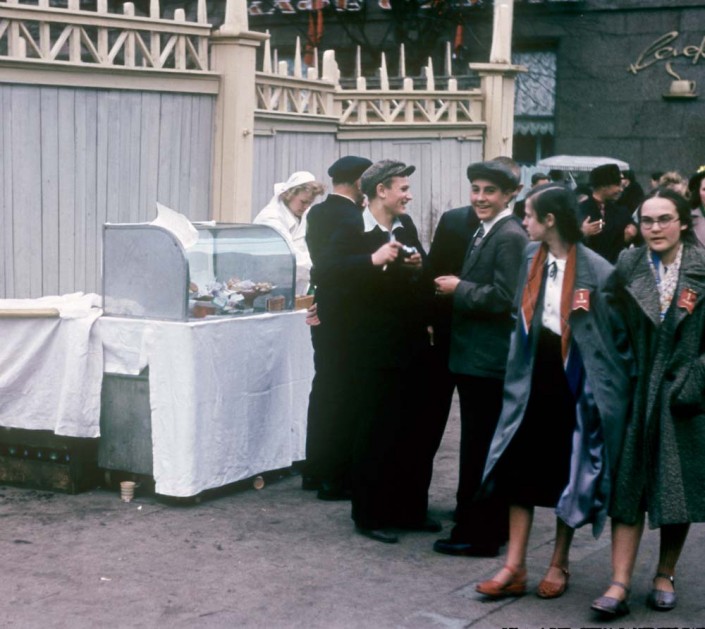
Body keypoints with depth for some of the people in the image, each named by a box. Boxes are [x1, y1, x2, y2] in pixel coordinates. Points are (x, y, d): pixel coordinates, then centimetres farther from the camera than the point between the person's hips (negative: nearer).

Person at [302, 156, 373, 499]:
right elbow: (350, 266, -23)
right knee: (344, 394, -2)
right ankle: (336, 479, 2)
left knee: (324, 387, 16)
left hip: (324, 312, 9)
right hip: (344, 315, -9)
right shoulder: (350, 216, -18)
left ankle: (315, 470, 24)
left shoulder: (317, 212, 8)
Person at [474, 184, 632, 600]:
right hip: (534, 380, 5)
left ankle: (559, 565, 23)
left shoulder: (597, 271, -14)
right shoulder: (531, 257, 2)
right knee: (520, 469, 4)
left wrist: (610, 388, -8)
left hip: (573, 383, -5)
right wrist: (518, 370, 13)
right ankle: (515, 568, 10)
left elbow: (618, 333, -8)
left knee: (569, 473, 7)